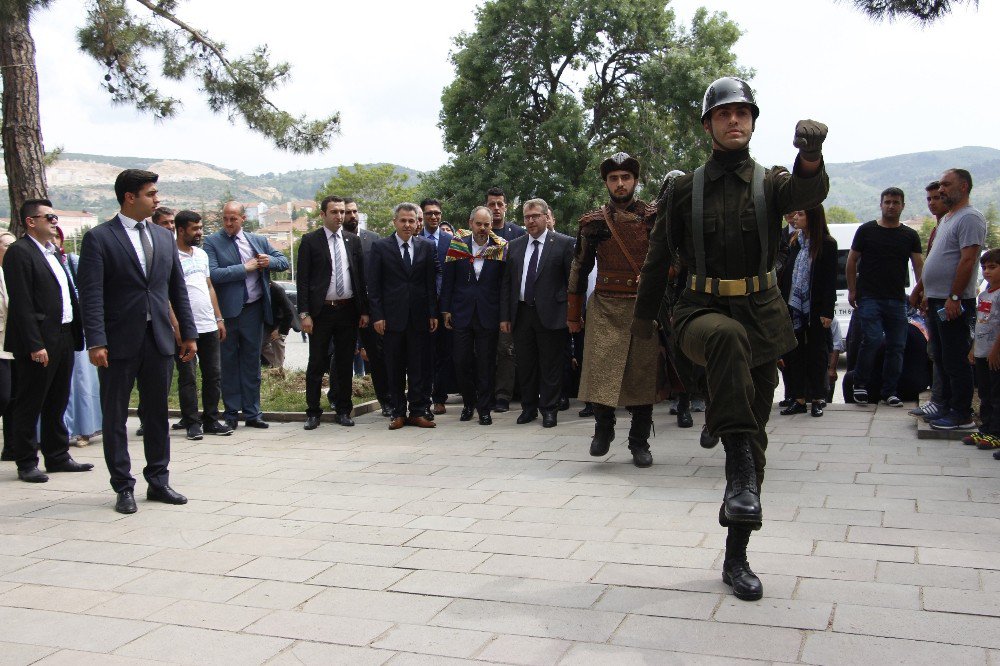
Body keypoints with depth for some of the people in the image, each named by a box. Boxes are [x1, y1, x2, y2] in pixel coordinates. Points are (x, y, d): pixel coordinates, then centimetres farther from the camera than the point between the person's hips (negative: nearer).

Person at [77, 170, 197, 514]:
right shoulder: (99, 238, -5)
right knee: (115, 418, 5)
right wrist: (96, 341, -18)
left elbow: (178, 289, 14)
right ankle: (123, 487, 15)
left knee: (158, 415, 11)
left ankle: (158, 481, 22)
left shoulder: (164, 237, 12)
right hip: (119, 343, -5)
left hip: (159, 340, 5)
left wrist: (189, 333, 9)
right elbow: (91, 294, -11)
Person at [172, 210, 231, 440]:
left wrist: (219, 318, 15)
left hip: (209, 326, 7)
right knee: (187, 377, 2)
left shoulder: (202, 254, 15)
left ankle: (211, 420, 18)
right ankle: (192, 423, 9)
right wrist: (176, 326, -16)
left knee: (213, 375, 9)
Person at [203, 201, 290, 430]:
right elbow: (213, 274, -16)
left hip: (253, 310, 3)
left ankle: (252, 413, 18)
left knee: (252, 362, 10)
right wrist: (245, 268, -14)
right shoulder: (212, 242, -3)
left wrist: (270, 261, -7)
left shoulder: (258, 240, 10)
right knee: (229, 364, 6)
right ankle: (231, 414, 15)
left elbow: (285, 262, 14)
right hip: (227, 311, -3)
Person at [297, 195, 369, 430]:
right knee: (317, 363, 3)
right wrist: (304, 313, -10)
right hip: (321, 311, -3)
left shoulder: (353, 240, 9)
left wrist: (364, 310, 4)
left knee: (345, 363, 9)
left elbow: (361, 277, 10)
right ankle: (313, 413, 12)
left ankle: (343, 411, 20)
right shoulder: (310, 241, -1)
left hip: (348, 310, 3)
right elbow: (302, 280, -3)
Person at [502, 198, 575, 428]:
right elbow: (507, 282, 11)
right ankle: (528, 407, 23)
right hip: (521, 313, 4)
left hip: (550, 314, -4)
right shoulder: (515, 245, 10)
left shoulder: (563, 243, -2)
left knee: (551, 366, 2)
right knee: (525, 365, 10)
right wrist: (505, 316, 5)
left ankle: (549, 409, 14)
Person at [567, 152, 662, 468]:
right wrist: (574, 314, 12)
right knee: (601, 369, -8)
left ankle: (640, 442, 16)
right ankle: (603, 427, 15)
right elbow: (579, 268, 11)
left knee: (643, 374, 4)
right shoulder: (593, 222, 5)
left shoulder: (654, 217, 4)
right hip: (606, 308, 0)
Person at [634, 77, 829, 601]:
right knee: (728, 336, -41)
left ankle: (736, 557, 16)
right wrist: (643, 314, 20)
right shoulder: (684, 189, 4)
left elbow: (809, 192, -20)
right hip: (703, 311, -2)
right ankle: (739, 465, -37)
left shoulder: (772, 183, 5)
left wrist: (811, 153, -42)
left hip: (761, 316, 2)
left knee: (754, 436, 4)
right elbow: (659, 256, 13)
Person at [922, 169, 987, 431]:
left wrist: (954, 297, -24)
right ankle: (947, 406, 24)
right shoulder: (947, 219, 20)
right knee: (942, 359, 15)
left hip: (953, 303, -10)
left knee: (955, 361, -7)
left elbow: (968, 260, -20)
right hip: (938, 301, 10)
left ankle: (962, 416, -2)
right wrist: (928, 294, 21)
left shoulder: (969, 218, -12)